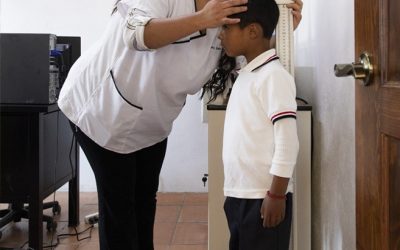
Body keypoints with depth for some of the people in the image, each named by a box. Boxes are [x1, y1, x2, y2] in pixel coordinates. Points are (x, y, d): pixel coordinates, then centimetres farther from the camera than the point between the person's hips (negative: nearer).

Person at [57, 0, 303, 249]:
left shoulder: (221, 29, -7)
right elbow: (136, 34, -44)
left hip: (150, 125, 7)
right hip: (102, 109, -7)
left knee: (145, 200, 16)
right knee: (118, 203, -1)